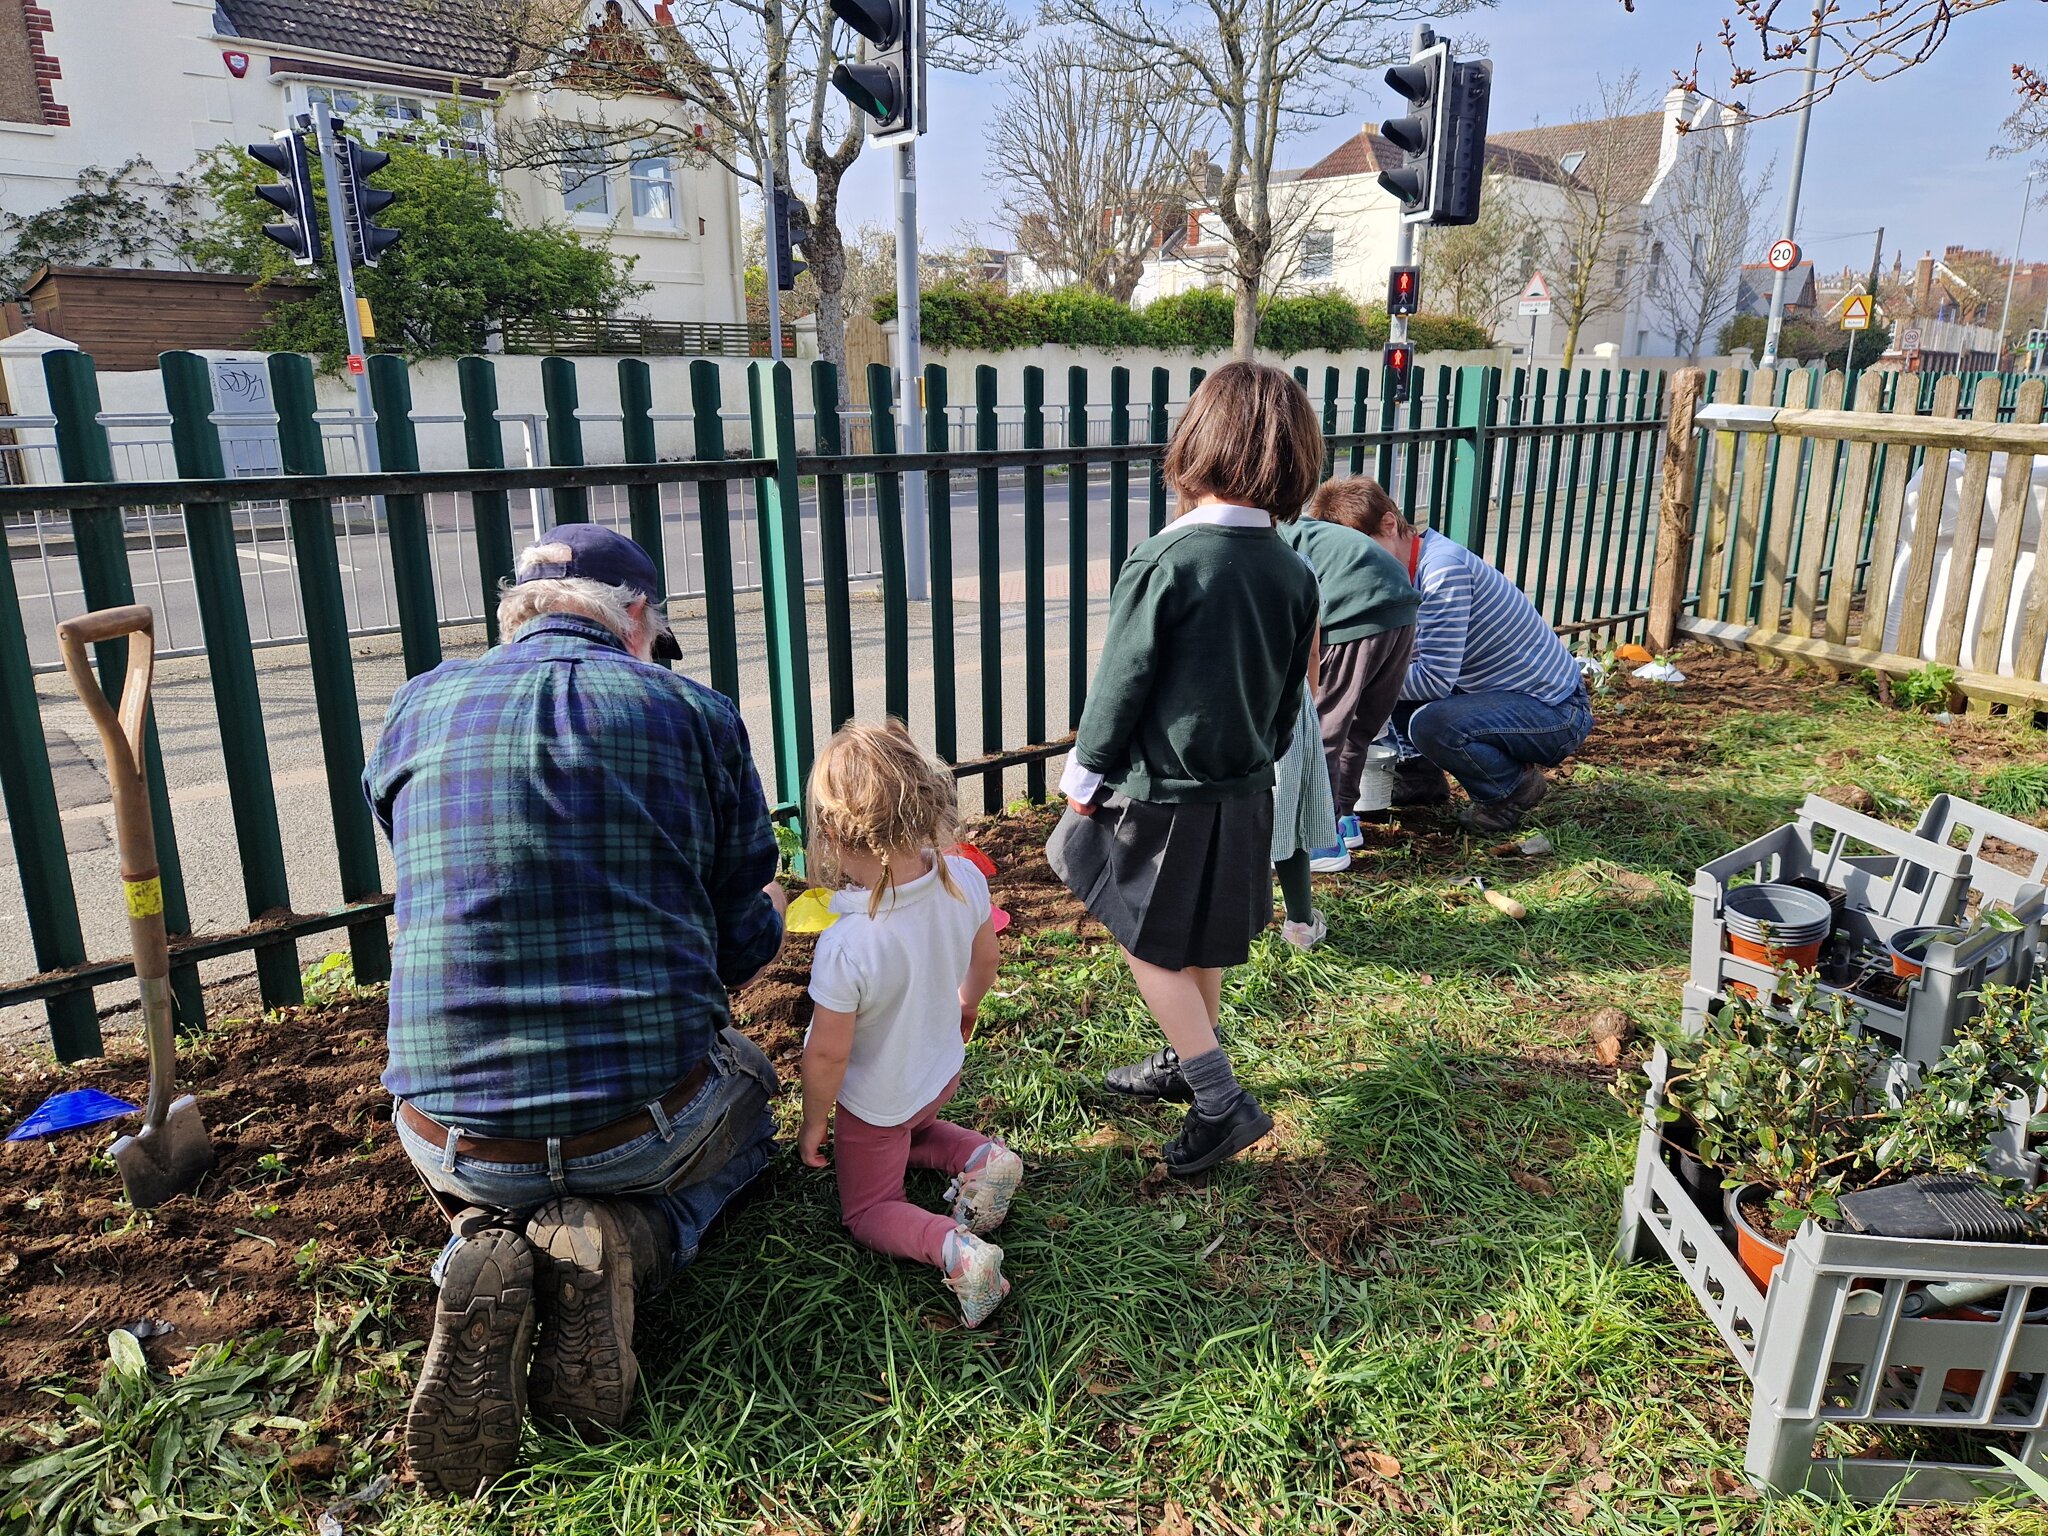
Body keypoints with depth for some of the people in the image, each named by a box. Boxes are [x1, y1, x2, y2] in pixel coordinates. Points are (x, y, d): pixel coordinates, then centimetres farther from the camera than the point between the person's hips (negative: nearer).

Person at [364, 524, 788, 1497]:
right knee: (745, 1098, 34)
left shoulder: (416, 713, 4)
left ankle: (485, 1249, 2)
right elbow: (742, 948, 1)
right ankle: (622, 1248, 1)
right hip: (646, 1118, -2)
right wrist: (768, 910, 25)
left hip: (455, 1133, 3)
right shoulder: (694, 714, -4)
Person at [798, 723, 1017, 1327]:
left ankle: (953, 1247, -10)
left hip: (875, 1105, -5)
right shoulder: (965, 880, -25)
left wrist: (814, 1123, -6)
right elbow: (984, 960, -4)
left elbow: (827, 1055, -27)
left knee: (868, 1210, 19)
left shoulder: (846, 947, -41)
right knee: (911, 1134, 37)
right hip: (943, 1073, 6)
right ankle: (981, 1155, 8)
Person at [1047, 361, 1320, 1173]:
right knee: (1199, 942, 22)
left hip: (1161, 794, -6)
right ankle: (1186, 1062, 40)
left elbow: (1120, 683, -14)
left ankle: (1223, 1102, 9)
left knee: (1149, 945, 9)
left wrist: (1086, 777, -1)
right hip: (1243, 794, 7)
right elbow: (1289, 696, 8)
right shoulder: (1294, 573, -2)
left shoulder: (1164, 560, -20)